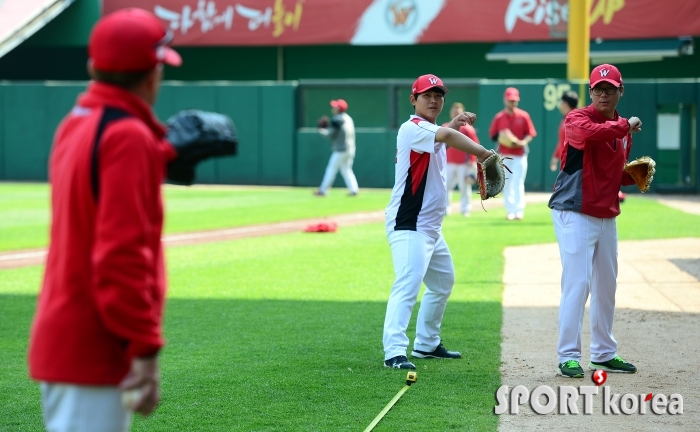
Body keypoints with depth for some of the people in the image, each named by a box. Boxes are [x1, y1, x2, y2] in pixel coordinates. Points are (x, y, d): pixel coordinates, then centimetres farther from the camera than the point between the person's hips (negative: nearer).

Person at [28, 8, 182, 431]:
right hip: (91, 347, -9)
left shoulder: (73, 126, 11)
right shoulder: (128, 136, -16)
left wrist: (164, 154, 19)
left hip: (62, 333, 9)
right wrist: (146, 348, -22)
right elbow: (121, 253, -23)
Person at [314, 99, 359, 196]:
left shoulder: (336, 120, -15)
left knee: (331, 169, 0)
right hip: (350, 149, 8)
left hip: (340, 150, -8)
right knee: (346, 170, 15)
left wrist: (321, 131, 4)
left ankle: (323, 191, 5)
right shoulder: (348, 118, 12)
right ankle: (353, 190, 4)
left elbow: (330, 134, -13)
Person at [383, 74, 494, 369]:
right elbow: (446, 137, -30)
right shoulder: (412, 128, -15)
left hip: (431, 226, 11)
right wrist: (484, 154, -35)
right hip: (408, 225, -11)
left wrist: (455, 124, 10)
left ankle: (426, 344, 30)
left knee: (443, 281, 21)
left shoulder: (429, 132, 15)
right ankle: (394, 351, -29)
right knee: (408, 283, -23)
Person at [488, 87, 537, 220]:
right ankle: (510, 211, 12)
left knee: (518, 183, -7)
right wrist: (499, 137, -15)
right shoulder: (498, 117, 3)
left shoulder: (523, 116, -1)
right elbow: (492, 134, 6)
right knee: (506, 184, 5)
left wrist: (523, 142, -17)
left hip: (519, 154, -2)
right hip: (504, 155, 2)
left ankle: (519, 210, -6)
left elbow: (531, 134, 1)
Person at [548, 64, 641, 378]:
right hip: (575, 214, -8)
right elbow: (589, 134, -35)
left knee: (607, 285, 13)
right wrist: (626, 125, -23)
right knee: (577, 283, -11)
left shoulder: (622, 130, 12)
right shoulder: (577, 119, -10)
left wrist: (635, 175, 4)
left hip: (607, 217, 8)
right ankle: (568, 356, -5)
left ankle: (603, 353, 25)